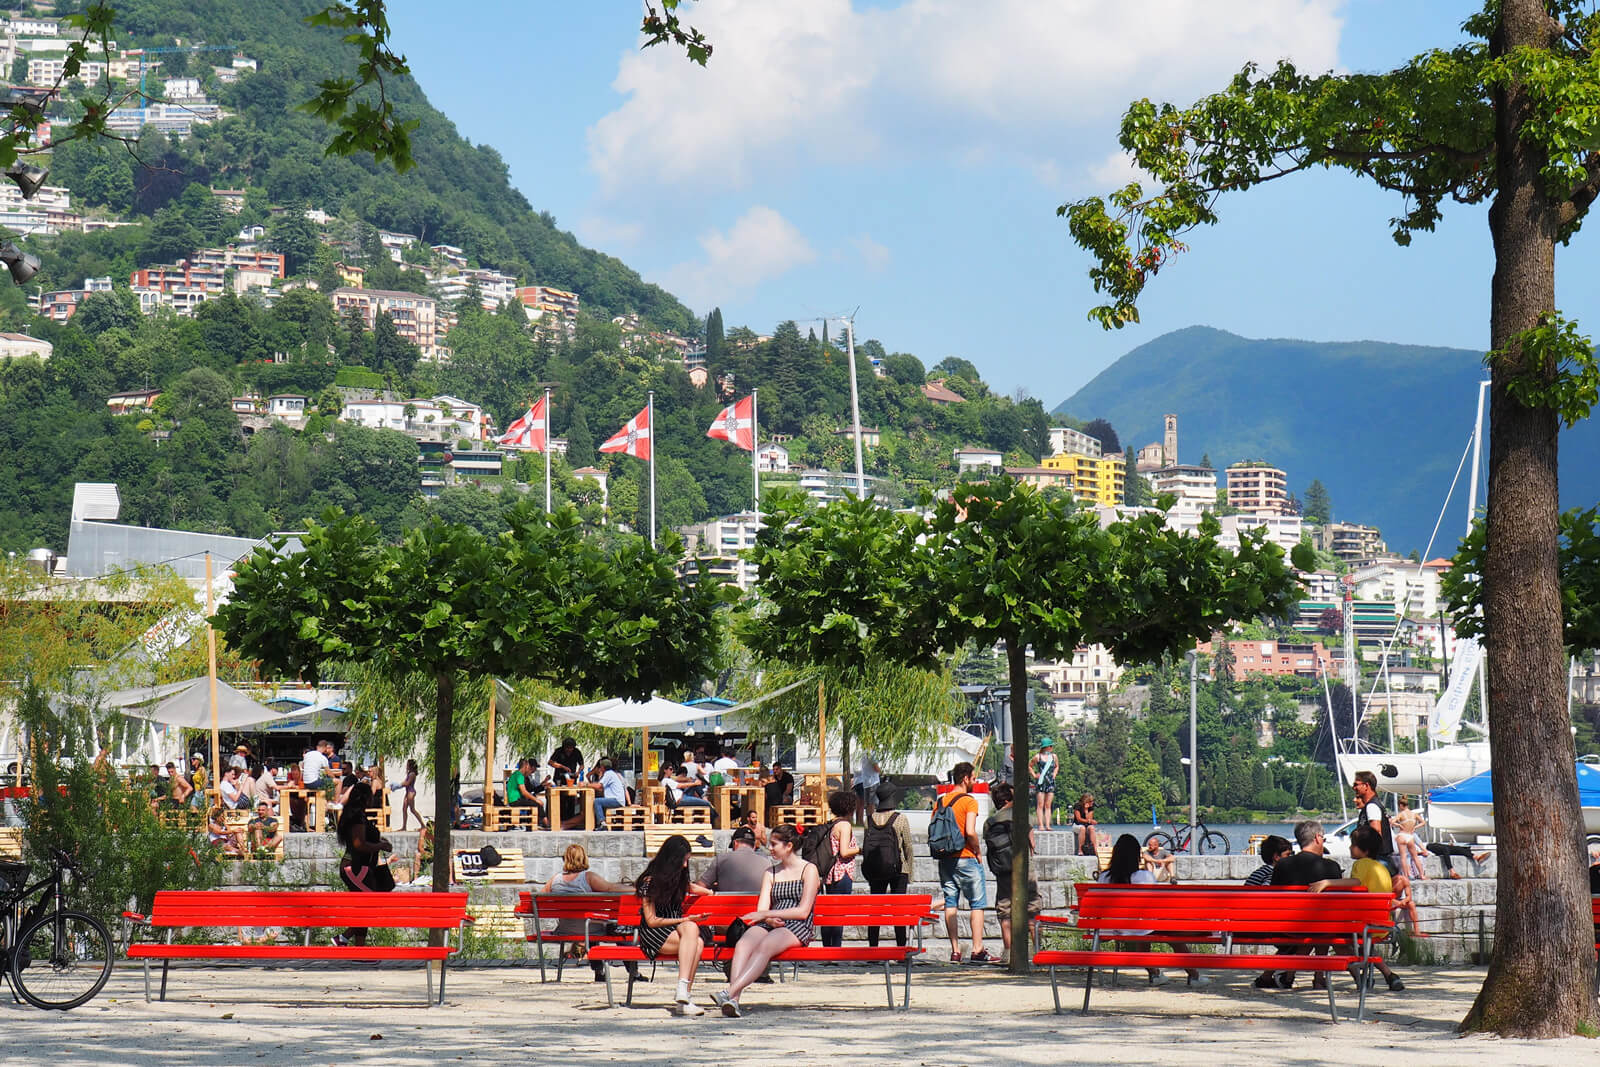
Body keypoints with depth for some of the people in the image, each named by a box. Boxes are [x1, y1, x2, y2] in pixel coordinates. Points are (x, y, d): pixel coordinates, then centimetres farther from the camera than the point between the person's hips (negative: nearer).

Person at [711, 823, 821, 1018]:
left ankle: (730, 993, -53)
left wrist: (766, 914, -10)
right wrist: (770, 920, -12)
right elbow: (761, 910, 13)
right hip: (770, 926, 5)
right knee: (743, 945, -30)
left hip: (797, 928, -5)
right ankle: (734, 1001, -48)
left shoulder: (809, 870, 5)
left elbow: (803, 911, -5)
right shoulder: (770, 874, 23)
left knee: (764, 947, -36)